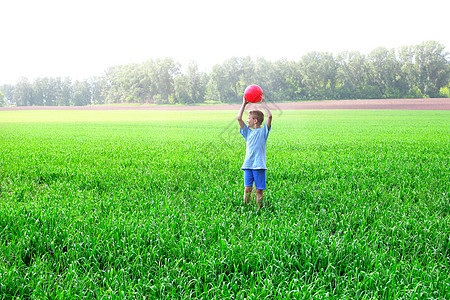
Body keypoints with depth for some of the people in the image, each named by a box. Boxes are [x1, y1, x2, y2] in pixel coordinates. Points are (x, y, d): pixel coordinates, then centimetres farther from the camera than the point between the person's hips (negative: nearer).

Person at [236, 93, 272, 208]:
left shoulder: (263, 131, 4)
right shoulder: (248, 132, 16)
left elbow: (270, 116, -8)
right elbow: (239, 118, 10)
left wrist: (262, 103, -1)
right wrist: (244, 104, 12)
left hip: (259, 165, -3)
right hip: (248, 164, 3)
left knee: (259, 190, 0)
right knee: (247, 188, -3)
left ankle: (260, 208, 6)